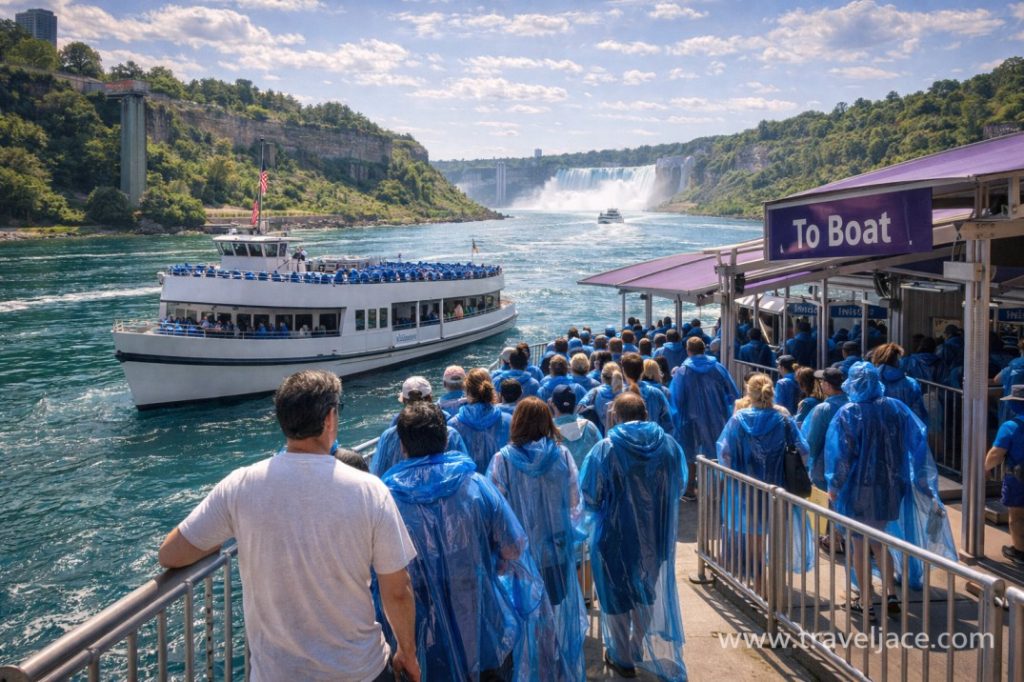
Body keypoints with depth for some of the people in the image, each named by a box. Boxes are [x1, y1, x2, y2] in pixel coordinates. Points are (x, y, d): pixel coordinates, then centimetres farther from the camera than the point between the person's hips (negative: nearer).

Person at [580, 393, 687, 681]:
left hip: (616, 535, -4)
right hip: (657, 534, 4)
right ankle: (638, 648, 38)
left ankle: (622, 658, 25)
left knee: (617, 595, 14)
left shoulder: (605, 449, -17)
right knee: (646, 592, 23)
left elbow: (590, 497, -11)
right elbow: (679, 485, 7)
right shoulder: (669, 445, -6)